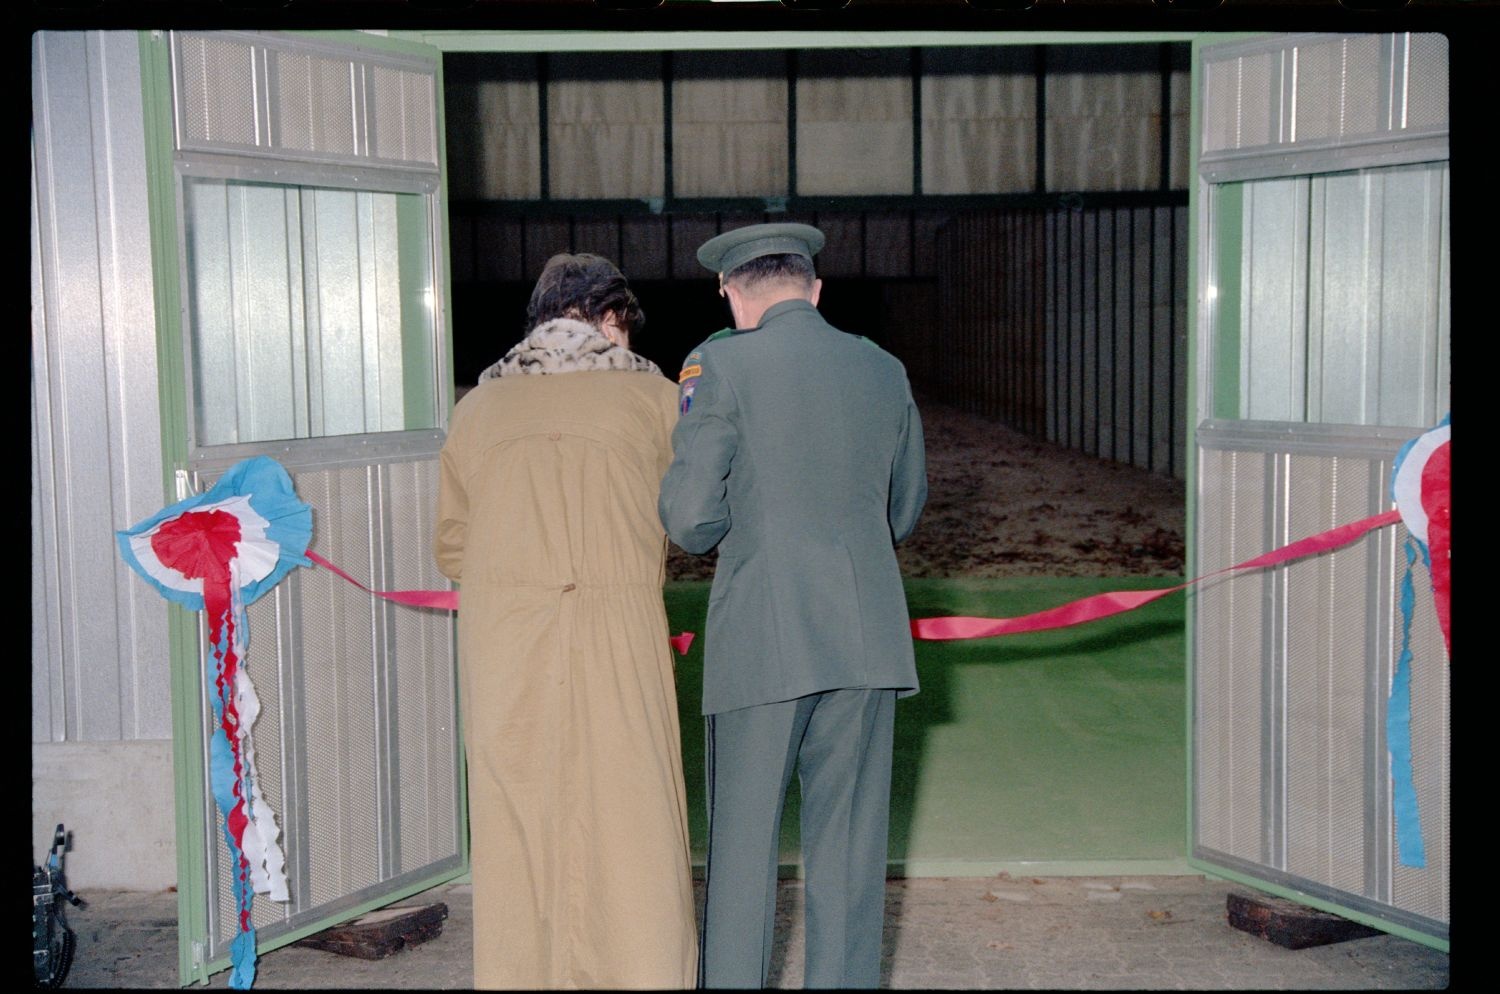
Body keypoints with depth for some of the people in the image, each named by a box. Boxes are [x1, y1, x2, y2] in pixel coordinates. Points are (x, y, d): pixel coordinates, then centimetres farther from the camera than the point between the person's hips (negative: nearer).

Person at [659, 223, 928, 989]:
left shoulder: (721, 365, -4)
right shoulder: (883, 370, 10)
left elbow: (690, 519, -8)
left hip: (764, 640, -4)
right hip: (866, 638, 4)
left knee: (741, 846, 6)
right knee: (848, 846, 11)